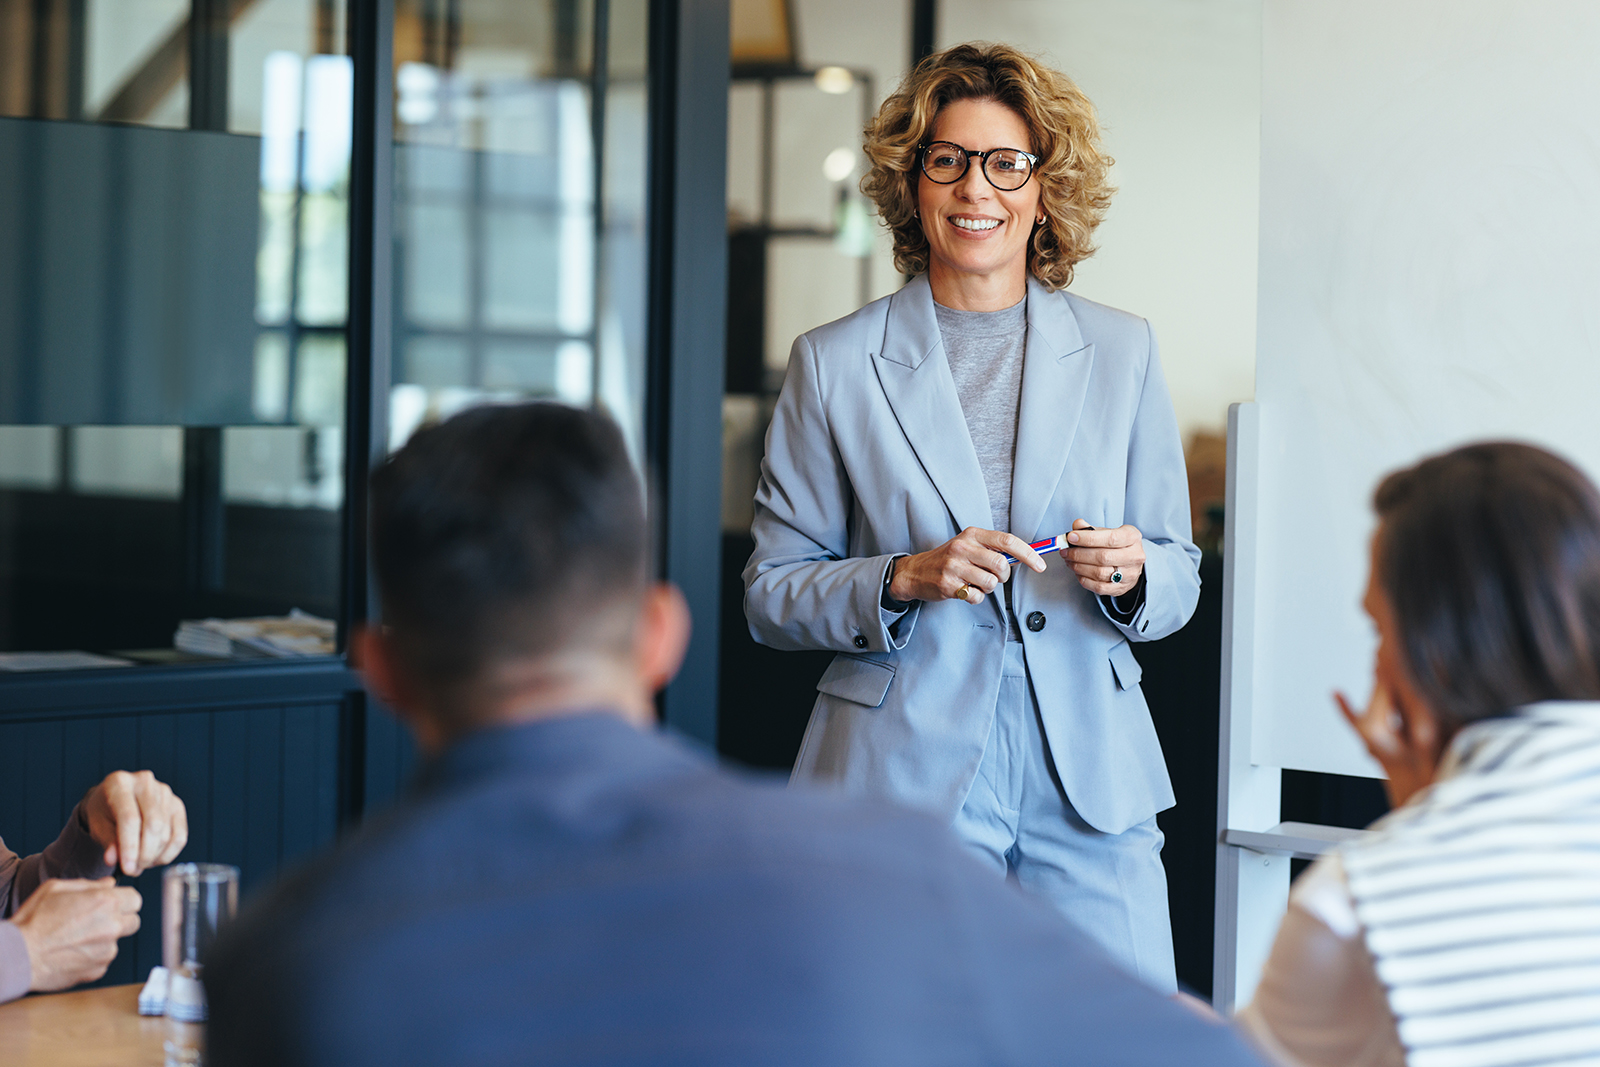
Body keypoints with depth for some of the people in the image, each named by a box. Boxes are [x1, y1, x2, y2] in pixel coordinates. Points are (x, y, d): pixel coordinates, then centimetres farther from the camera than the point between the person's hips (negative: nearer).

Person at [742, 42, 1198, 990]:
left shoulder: (1123, 353, 10)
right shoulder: (835, 364, 3)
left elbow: (1179, 576, 14)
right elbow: (772, 593, 4)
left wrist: (1132, 574, -9)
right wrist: (905, 579, -13)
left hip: (1090, 780, 2)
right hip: (903, 778, -2)